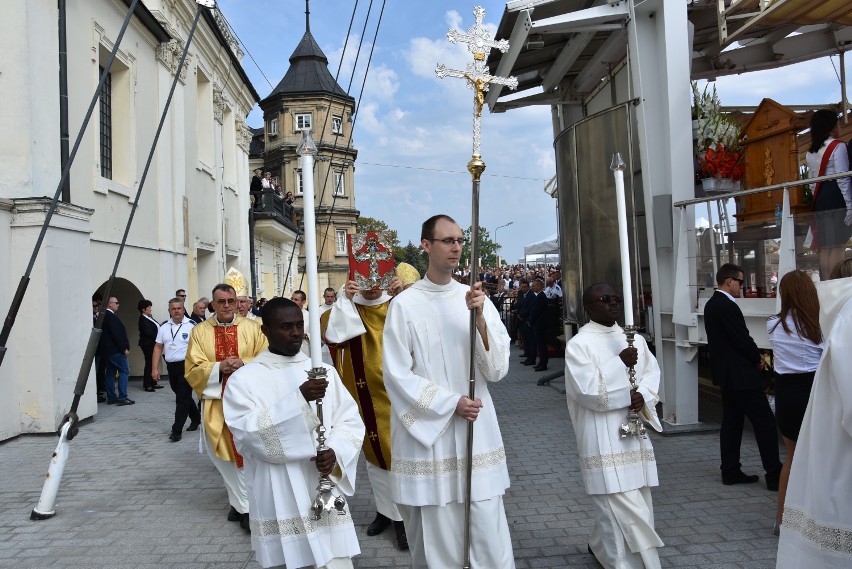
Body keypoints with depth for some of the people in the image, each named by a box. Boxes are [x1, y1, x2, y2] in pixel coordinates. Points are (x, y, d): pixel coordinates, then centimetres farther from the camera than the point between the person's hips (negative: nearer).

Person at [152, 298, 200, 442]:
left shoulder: (191, 326, -9)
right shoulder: (164, 327, 8)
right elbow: (158, 348, 10)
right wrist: (155, 368, 5)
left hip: (187, 365, -6)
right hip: (171, 366, 6)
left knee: (182, 398, -6)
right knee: (182, 396, 18)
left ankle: (177, 430, -2)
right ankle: (196, 417, 39)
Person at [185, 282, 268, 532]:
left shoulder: (252, 328, 1)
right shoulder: (199, 331, 3)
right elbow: (193, 370, -1)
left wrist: (243, 364, -18)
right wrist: (219, 367, -17)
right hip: (216, 401, 2)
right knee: (224, 455, 9)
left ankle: (245, 506, 9)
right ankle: (241, 502, 25)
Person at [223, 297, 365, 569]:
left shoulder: (324, 372, 8)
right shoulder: (243, 379, -2)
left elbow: (351, 420, 4)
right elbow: (251, 434, -16)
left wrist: (336, 451, -15)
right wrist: (299, 399, -25)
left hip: (325, 496, 3)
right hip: (279, 504, -2)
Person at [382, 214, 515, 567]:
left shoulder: (477, 299, 4)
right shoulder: (404, 305, -4)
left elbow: (497, 370, -1)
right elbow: (397, 375, -5)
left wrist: (480, 319, -16)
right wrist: (450, 403, -13)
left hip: (477, 435, 3)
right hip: (428, 436, -2)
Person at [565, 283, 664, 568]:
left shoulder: (635, 339, 12)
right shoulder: (578, 344, -7)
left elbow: (652, 373, 8)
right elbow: (588, 391, -16)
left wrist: (642, 395, -12)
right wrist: (620, 363, -21)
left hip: (635, 435, 7)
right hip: (604, 441, -6)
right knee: (626, 511, -9)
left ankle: (599, 545, 39)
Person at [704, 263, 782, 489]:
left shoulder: (712, 304, 11)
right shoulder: (728, 307, -20)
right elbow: (743, 340, -19)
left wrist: (754, 355, 7)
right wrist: (758, 358, 0)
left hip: (725, 374, 10)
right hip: (741, 375, -10)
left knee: (731, 422, 13)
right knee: (765, 422, -4)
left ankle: (731, 472, 18)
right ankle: (774, 475, 0)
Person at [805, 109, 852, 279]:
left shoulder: (810, 152, 16)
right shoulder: (838, 146, -6)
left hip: (820, 200, 7)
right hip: (837, 198, -7)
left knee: (825, 249, 7)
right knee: (838, 247, -8)